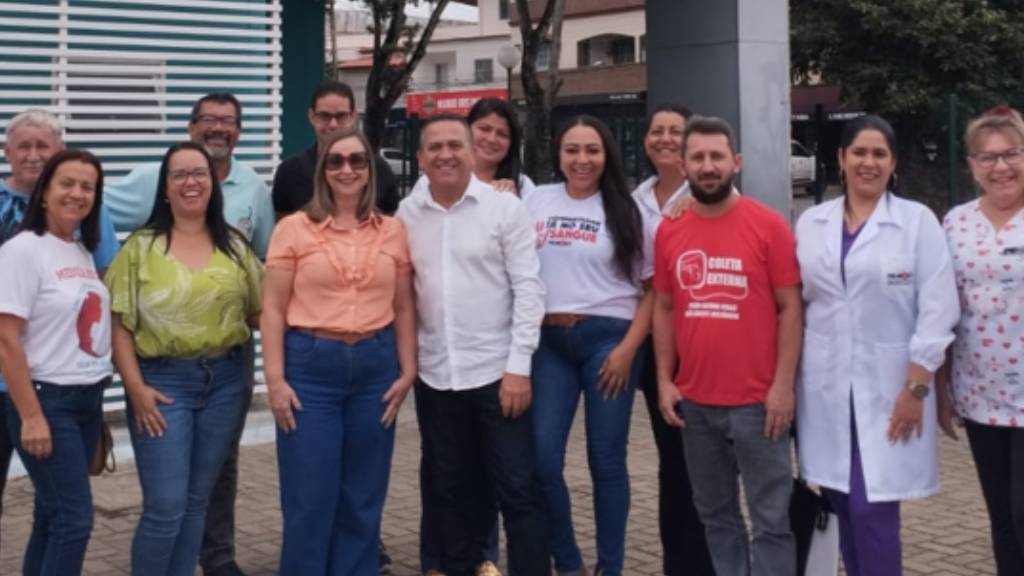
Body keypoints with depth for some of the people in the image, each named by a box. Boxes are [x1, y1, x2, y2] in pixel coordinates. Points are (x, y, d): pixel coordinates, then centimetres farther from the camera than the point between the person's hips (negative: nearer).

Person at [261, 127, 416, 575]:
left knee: (363, 497, 10)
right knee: (309, 498, 2)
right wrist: (275, 378, -7)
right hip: (310, 365, -3)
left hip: (375, 367, 3)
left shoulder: (394, 231, 7)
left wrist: (407, 371, 3)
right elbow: (274, 309, -1)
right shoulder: (294, 228, -1)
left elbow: (404, 308, 11)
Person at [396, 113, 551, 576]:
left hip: (496, 371, -3)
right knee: (450, 490, 14)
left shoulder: (505, 207, -5)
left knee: (517, 491, 0)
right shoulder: (407, 213, 5)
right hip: (435, 375, 4)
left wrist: (519, 367, -12)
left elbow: (528, 289, -7)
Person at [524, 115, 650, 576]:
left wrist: (628, 348, -9)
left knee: (606, 459, 3)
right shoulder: (536, 201, 8)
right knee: (542, 457, -3)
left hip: (607, 339, -2)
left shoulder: (626, 210, 2)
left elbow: (652, 289, 1)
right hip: (550, 340, 2)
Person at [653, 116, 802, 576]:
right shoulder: (669, 231, 5)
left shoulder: (769, 225, -6)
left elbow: (789, 308, -5)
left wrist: (783, 386, -10)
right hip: (694, 402, 4)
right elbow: (664, 309, 11)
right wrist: (664, 380, 4)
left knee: (770, 518, 3)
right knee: (715, 514, 15)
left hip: (757, 401, -4)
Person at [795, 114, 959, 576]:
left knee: (872, 509, -8)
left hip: (888, 387, -3)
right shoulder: (811, 223, 9)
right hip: (825, 387, 3)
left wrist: (916, 388, -10)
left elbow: (937, 310, -5)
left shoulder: (918, 220, -1)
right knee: (844, 508, 7)